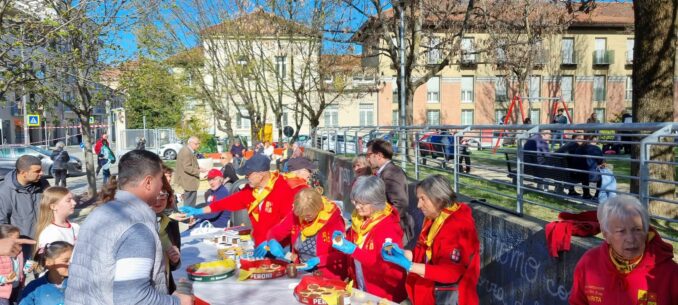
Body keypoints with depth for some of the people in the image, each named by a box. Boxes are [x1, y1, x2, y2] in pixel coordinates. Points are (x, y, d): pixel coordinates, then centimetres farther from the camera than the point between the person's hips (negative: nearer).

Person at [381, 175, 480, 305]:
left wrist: (409, 266, -30)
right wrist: (400, 252, -9)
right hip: (430, 292, 8)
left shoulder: (459, 226, -22)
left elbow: (451, 272, -27)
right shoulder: (434, 219, 4)